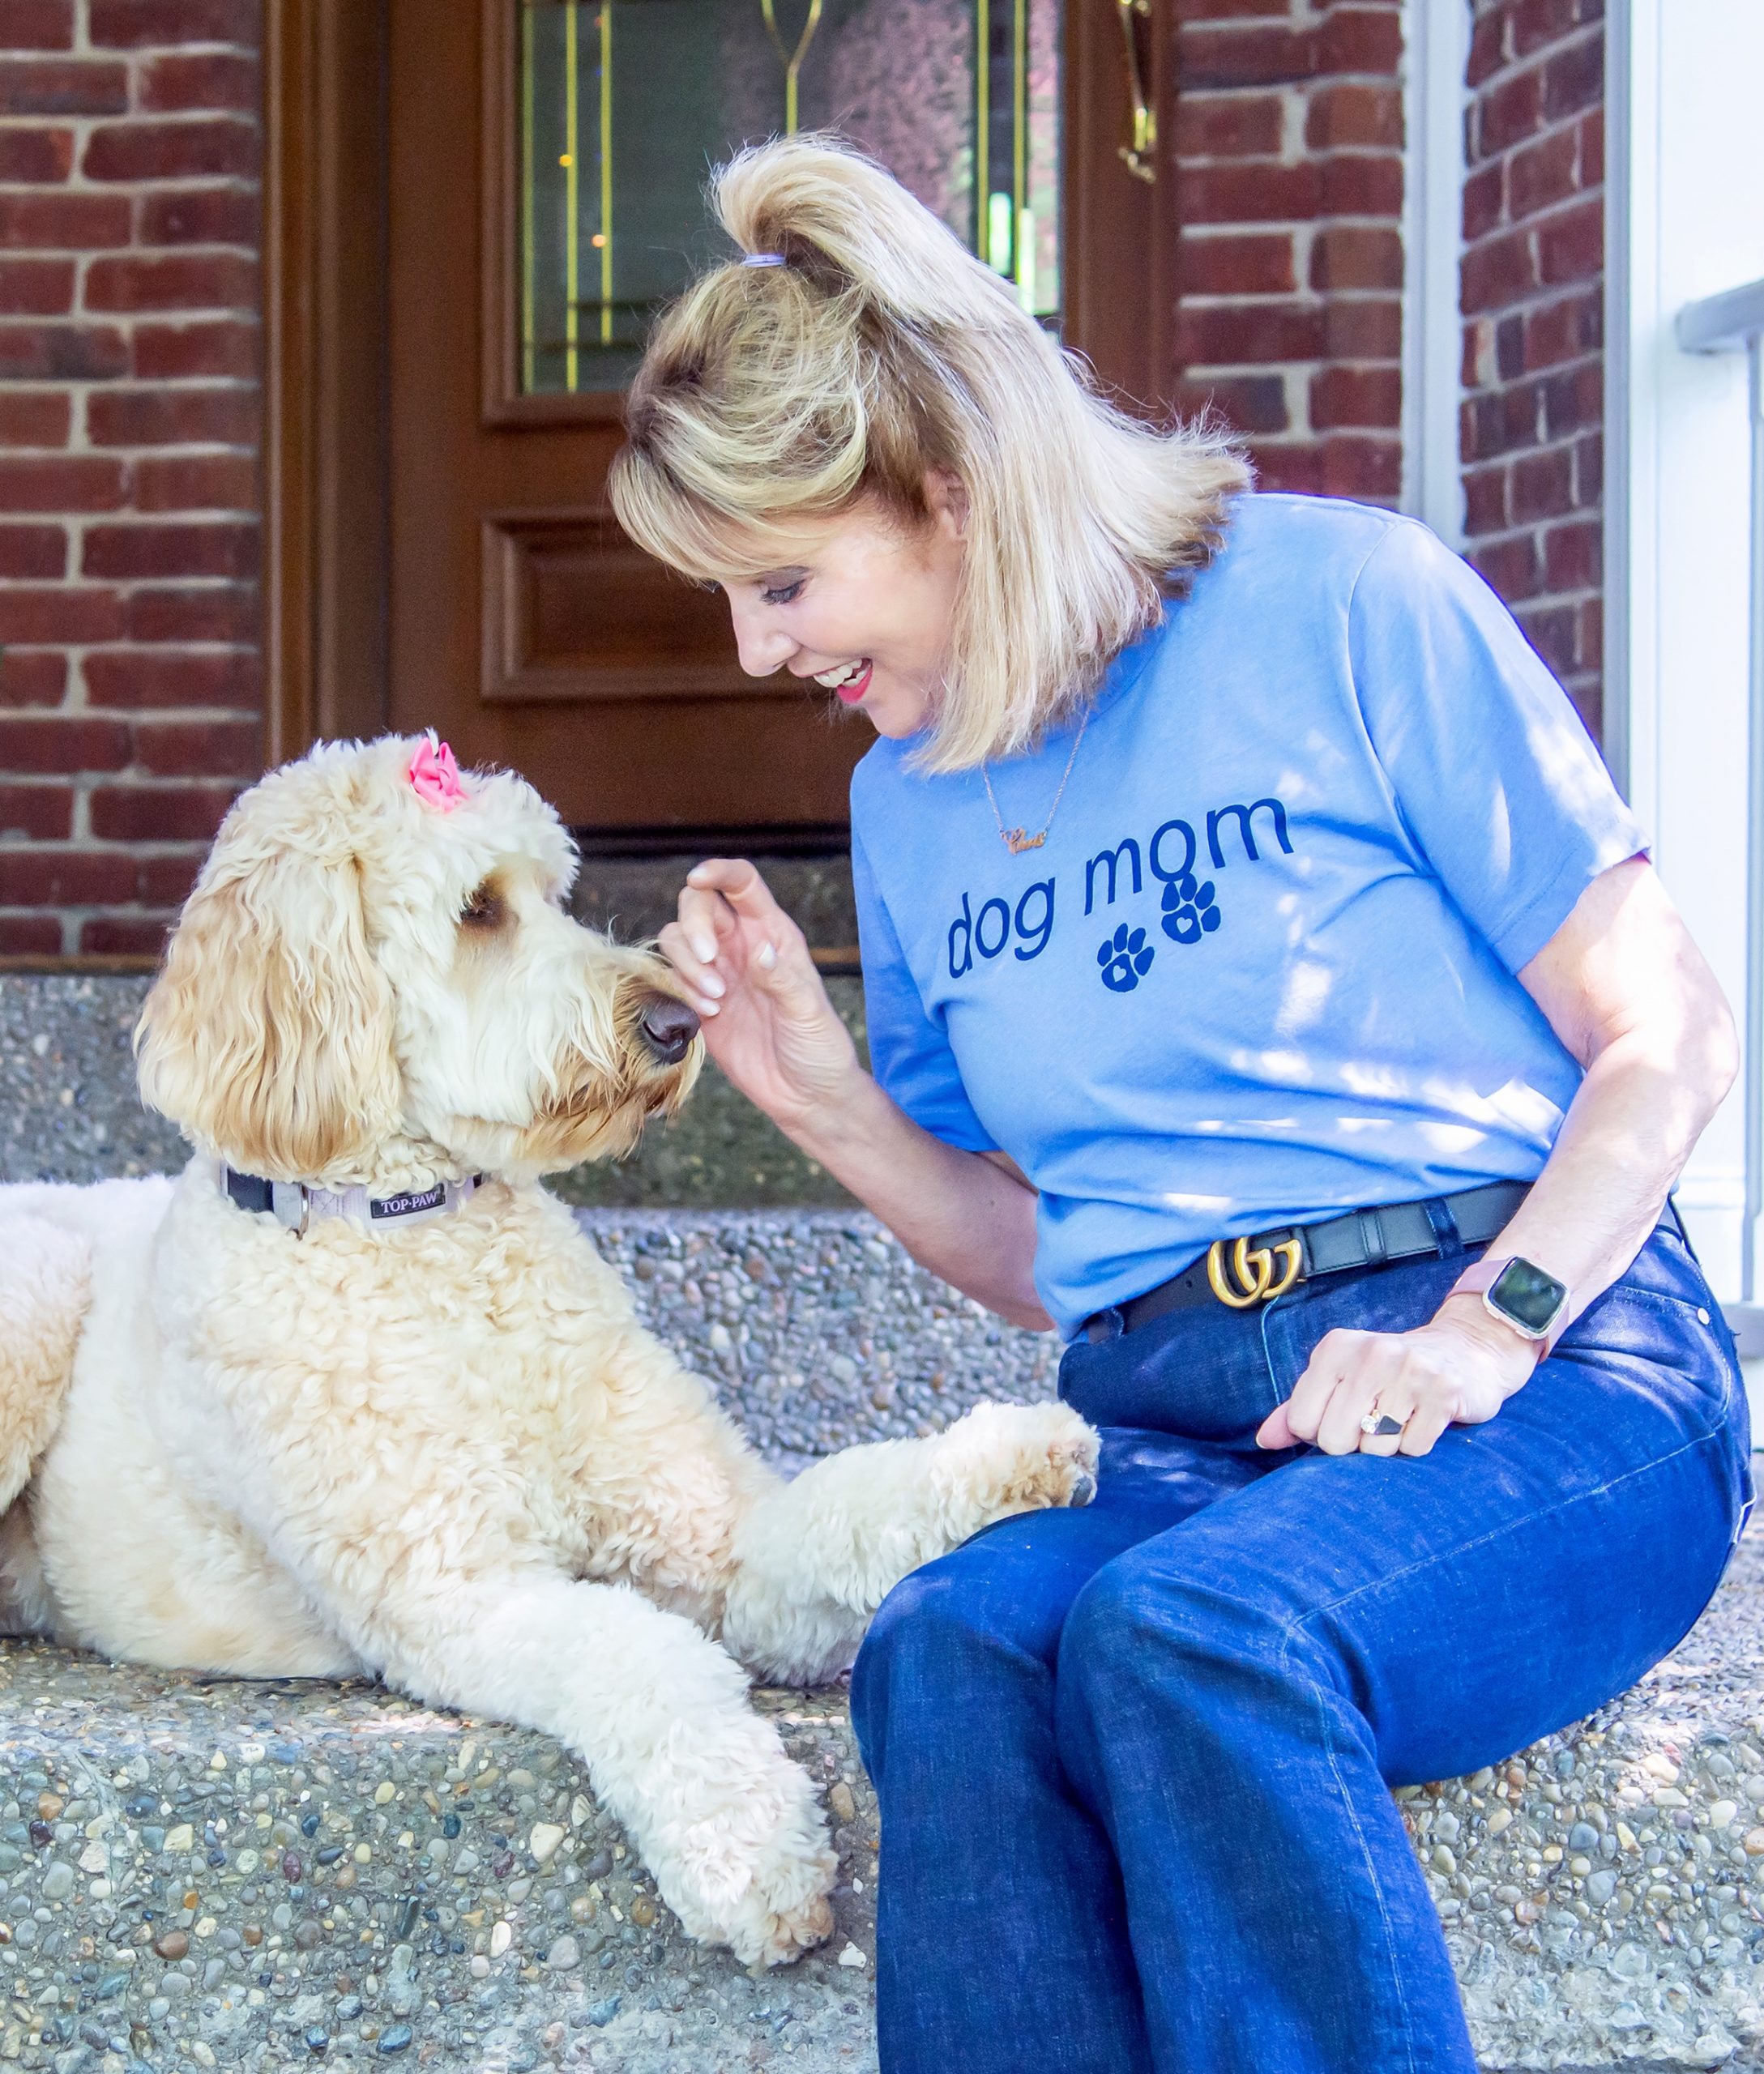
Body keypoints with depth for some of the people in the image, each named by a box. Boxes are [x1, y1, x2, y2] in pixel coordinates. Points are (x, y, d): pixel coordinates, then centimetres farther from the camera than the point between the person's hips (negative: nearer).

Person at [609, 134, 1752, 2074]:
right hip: (1169, 1433, 4)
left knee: (1182, 1631, -36)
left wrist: (1485, 1329, -16)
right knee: (947, 1652, -30)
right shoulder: (903, 804, 16)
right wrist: (822, 1097, 5)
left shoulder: (1341, 601, -1)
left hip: (1550, 1371, -4)